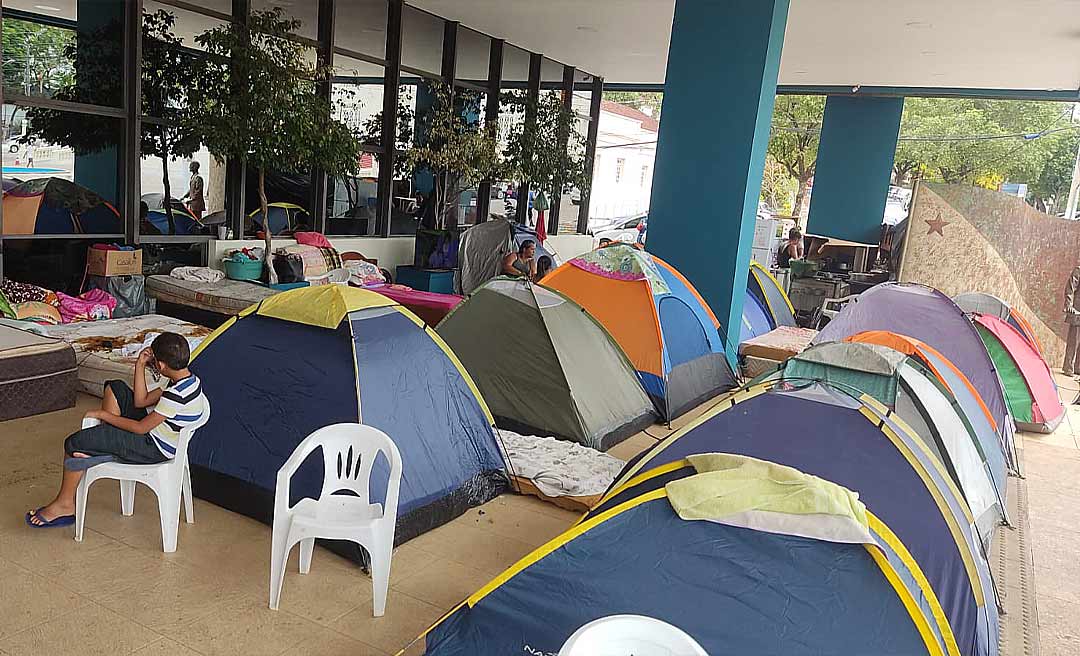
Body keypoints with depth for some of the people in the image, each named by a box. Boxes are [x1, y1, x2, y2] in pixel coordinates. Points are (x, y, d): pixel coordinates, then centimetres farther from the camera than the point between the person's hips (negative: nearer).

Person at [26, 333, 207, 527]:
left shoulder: (176, 395, -31)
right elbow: (141, 401, 5)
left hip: (153, 449, -10)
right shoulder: (190, 379, -3)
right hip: (157, 430, 10)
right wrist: (140, 366, -4)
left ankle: (64, 504, 15)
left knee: (74, 443, -4)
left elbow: (141, 428, -23)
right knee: (115, 388, 11)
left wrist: (103, 415, -10)